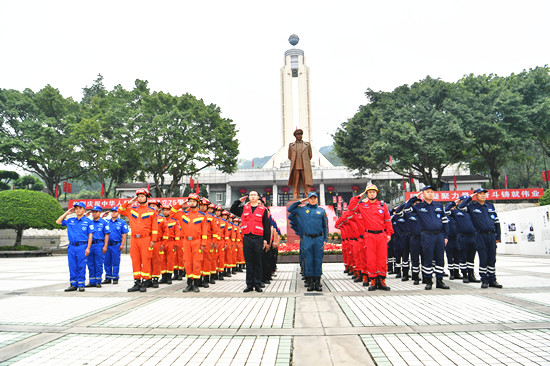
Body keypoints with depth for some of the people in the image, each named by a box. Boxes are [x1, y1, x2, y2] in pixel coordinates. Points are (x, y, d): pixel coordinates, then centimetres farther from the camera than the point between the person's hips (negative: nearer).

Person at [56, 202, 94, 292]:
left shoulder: (88, 221, 1)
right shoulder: (70, 220, 13)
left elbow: (90, 235, -1)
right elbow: (58, 222, 20)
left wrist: (88, 248, -8)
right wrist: (67, 213, 12)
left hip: (82, 246, -4)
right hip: (71, 247, 4)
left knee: (81, 267, -1)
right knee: (72, 267, 7)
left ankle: (81, 285, 7)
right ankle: (73, 285, 16)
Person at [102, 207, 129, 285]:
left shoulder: (122, 222, 2)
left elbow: (124, 235, -1)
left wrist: (122, 244, -9)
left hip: (116, 245, -4)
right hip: (107, 245, 4)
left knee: (116, 262, 0)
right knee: (107, 262, 8)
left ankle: (115, 278, 8)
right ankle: (108, 278, 19)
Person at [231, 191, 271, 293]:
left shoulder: (263, 210, 6)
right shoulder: (244, 208, 13)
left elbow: (267, 226, 5)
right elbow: (232, 210, 20)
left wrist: (266, 239, -1)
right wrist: (239, 201, 11)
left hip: (258, 239, -2)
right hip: (247, 238, 2)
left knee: (257, 262, 3)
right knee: (249, 262, 5)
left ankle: (257, 284, 11)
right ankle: (249, 284, 12)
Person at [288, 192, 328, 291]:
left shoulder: (322, 211, 9)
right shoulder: (302, 209, 9)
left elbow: (325, 226, 12)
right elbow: (290, 209, 14)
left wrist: (325, 239, 5)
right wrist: (299, 202, 8)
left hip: (319, 238, 0)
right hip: (307, 239, 0)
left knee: (318, 260, 2)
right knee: (308, 261, 2)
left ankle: (318, 282, 10)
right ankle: (311, 281, 11)